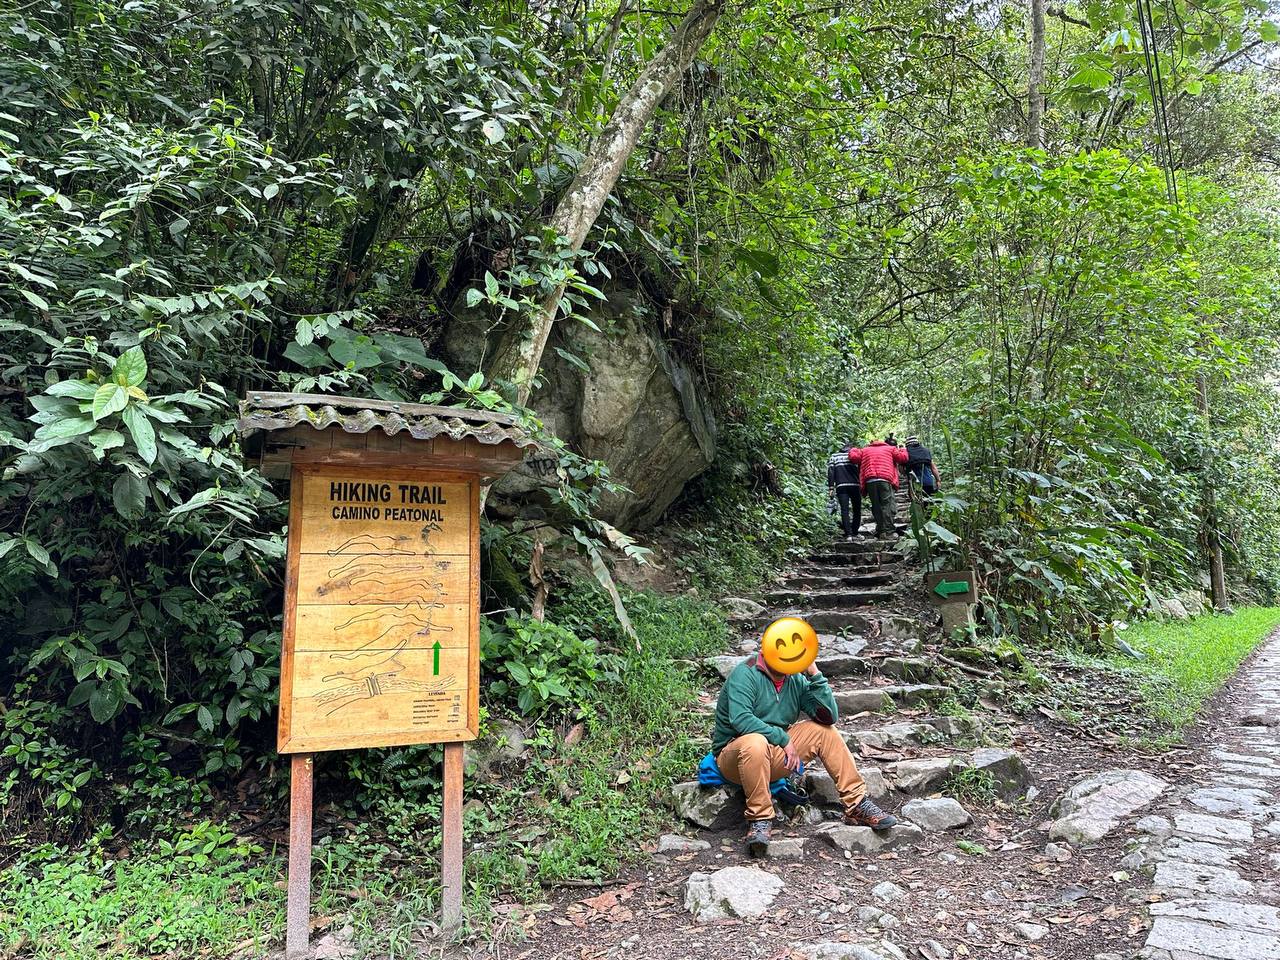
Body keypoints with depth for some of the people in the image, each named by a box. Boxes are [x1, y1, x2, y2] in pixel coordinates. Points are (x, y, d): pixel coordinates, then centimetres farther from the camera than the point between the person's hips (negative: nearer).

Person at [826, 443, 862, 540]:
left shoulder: (834, 456, 14)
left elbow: (830, 471, 3)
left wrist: (831, 487, 1)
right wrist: (862, 486, 10)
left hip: (841, 486, 0)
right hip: (855, 485, 0)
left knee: (844, 510, -3)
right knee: (857, 510, 11)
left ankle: (848, 534, -13)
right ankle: (854, 532, 10)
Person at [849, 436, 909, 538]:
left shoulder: (864, 450, 25)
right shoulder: (890, 449, 20)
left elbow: (853, 457, 14)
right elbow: (903, 457, 12)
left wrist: (853, 449, 36)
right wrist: (901, 450, 33)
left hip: (869, 481, 3)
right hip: (885, 479, -3)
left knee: (876, 506, 8)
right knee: (887, 505, -4)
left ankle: (881, 530, 5)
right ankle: (889, 531, -13)